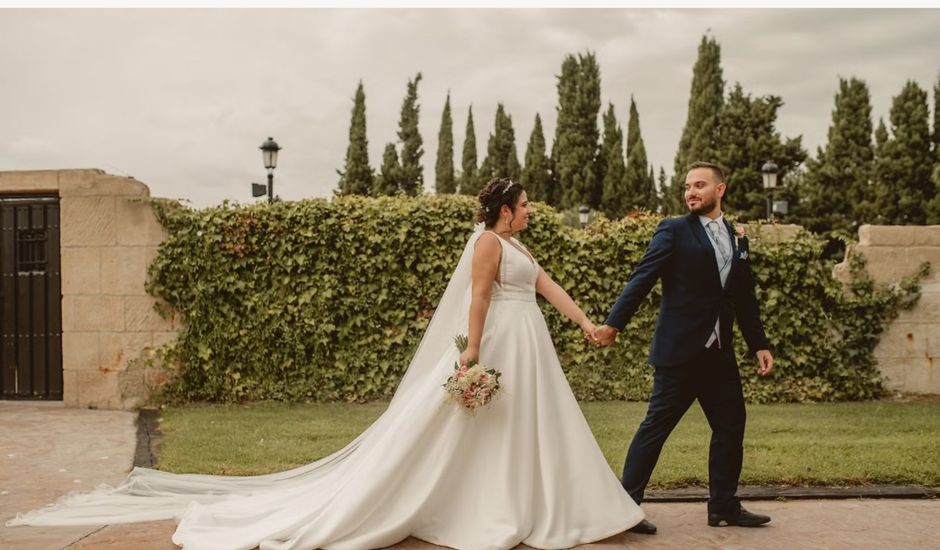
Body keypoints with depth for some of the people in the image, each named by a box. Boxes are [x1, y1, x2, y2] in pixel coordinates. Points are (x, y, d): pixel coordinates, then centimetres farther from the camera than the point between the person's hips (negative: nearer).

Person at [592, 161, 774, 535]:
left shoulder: (737, 239, 13)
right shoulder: (674, 230, -4)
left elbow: (745, 299, 17)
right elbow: (642, 279, -12)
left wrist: (759, 345, 13)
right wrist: (614, 323, -21)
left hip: (719, 352, 6)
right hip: (679, 349, -6)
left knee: (730, 426, 10)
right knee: (657, 424, -3)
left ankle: (724, 506, 23)